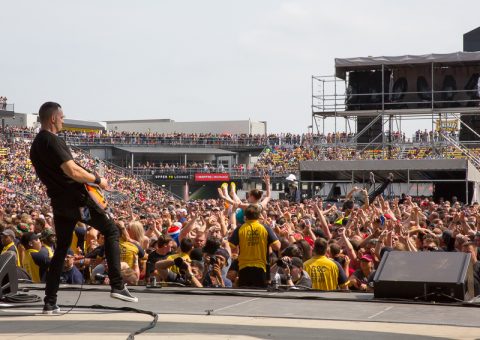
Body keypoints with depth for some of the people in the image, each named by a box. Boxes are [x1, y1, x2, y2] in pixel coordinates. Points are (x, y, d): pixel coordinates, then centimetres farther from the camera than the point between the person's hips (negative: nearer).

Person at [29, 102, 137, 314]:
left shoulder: (35, 145, 15)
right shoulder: (52, 141, -15)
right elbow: (72, 171, -24)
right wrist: (98, 180, -10)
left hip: (58, 202, 8)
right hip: (76, 199, -8)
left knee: (61, 249, 13)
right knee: (111, 231, 4)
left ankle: (50, 303, 9)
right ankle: (117, 286, -2)